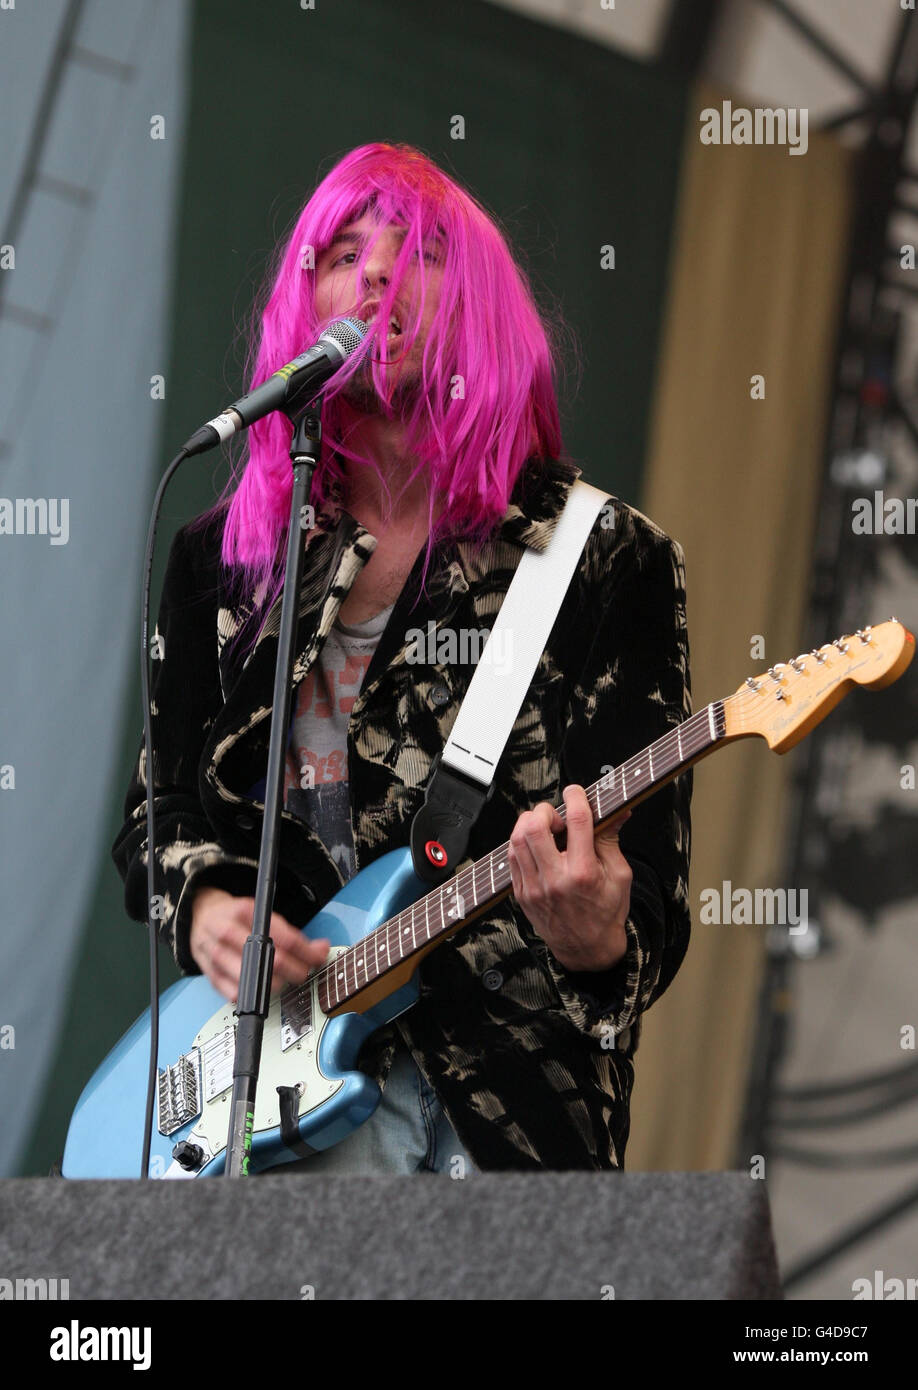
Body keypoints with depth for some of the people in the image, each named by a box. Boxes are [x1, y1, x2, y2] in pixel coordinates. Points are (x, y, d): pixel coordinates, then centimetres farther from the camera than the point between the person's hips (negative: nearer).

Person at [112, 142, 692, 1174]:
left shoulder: (608, 561, 3)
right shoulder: (221, 557, 14)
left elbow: (648, 868, -3)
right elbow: (160, 809, 20)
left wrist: (600, 942, -26)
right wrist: (203, 908, -3)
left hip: (514, 1091, -1)